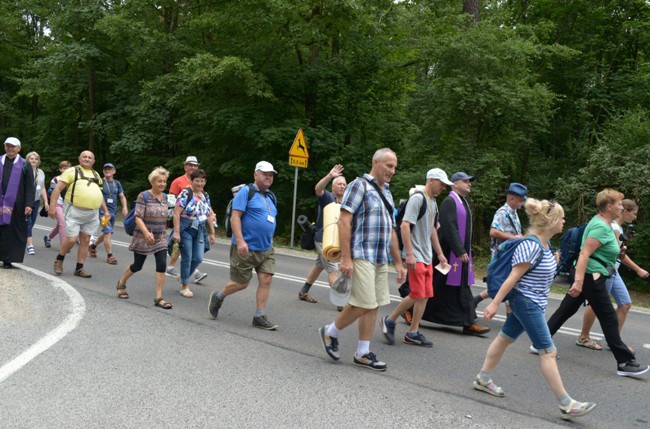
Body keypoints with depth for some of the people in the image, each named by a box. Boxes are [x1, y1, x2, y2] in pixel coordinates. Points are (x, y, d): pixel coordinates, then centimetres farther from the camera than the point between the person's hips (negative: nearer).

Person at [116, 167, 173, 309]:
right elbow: (138, 217, -18)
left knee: (162, 265, -9)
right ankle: (121, 283, 39)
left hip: (160, 237, 4)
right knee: (137, 266, 9)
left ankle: (159, 298, -3)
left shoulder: (164, 197, 7)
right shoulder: (143, 196, -11)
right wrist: (146, 232, -31)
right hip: (143, 237, -4)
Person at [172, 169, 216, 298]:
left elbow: (209, 215, 16)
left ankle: (183, 276, 28)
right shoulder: (186, 193, -9)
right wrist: (176, 232, -20)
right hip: (186, 230, -6)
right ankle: (184, 287, 12)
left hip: (199, 231, 6)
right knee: (187, 258, -1)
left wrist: (212, 233, 14)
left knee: (198, 258, 2)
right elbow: (176, 213, -14)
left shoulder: (205, 195, 11)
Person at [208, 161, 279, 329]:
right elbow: (235, 217, -15)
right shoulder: (246, 192, -8)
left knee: (266, 280, -3)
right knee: (241, 283, 2)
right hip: (246, 248, -7)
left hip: (266, 249, 7)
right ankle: (218, 297, 29)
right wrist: (240, 241, -23)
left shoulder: (271, 196, 14)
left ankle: (260, 317, 6)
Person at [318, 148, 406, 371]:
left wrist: (398, 262, 20)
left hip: (381, 260, 8)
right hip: (362, 256, -8)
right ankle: (330, 332, 12)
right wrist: (346, 258, -19)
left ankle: (363, 353, 14)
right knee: (363, 304, -10)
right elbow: (344, 221, -13)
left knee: (372, 306, 7)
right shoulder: (360, 185, -6)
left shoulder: (387, 193, 19)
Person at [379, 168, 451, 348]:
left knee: (425, 295, 6)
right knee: (417, 295, -8)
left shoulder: (433, 202, 16)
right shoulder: (417, 198, -12)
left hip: (427, 257, 9)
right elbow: (405, 226, -19)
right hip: (415, 256, -9)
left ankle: (413, 333, 12)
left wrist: (440, 254, 22)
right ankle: (389, 320, 10)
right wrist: (409, 254, -23)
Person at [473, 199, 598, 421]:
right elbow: (513, 277, -22)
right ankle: (566, 404, -1)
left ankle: (483, 379, 30)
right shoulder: (531, 246, -24)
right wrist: (495, 303, -20)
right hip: (526, 303, -10)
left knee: (505, 338, 17)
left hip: (532, 303, 10)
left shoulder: (545, 243, 5)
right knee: (548, 351, -7)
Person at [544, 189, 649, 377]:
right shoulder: (602, 227, -19)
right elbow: (584, 253, -27)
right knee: (609, 319, -3)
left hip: (587, 275, 10)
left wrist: (610, 255, 24)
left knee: (565, 311, 13)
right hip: (591, 277, -10)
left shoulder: (600, 222, 13)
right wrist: (579, 281, -32)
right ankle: (625, 363, 5)